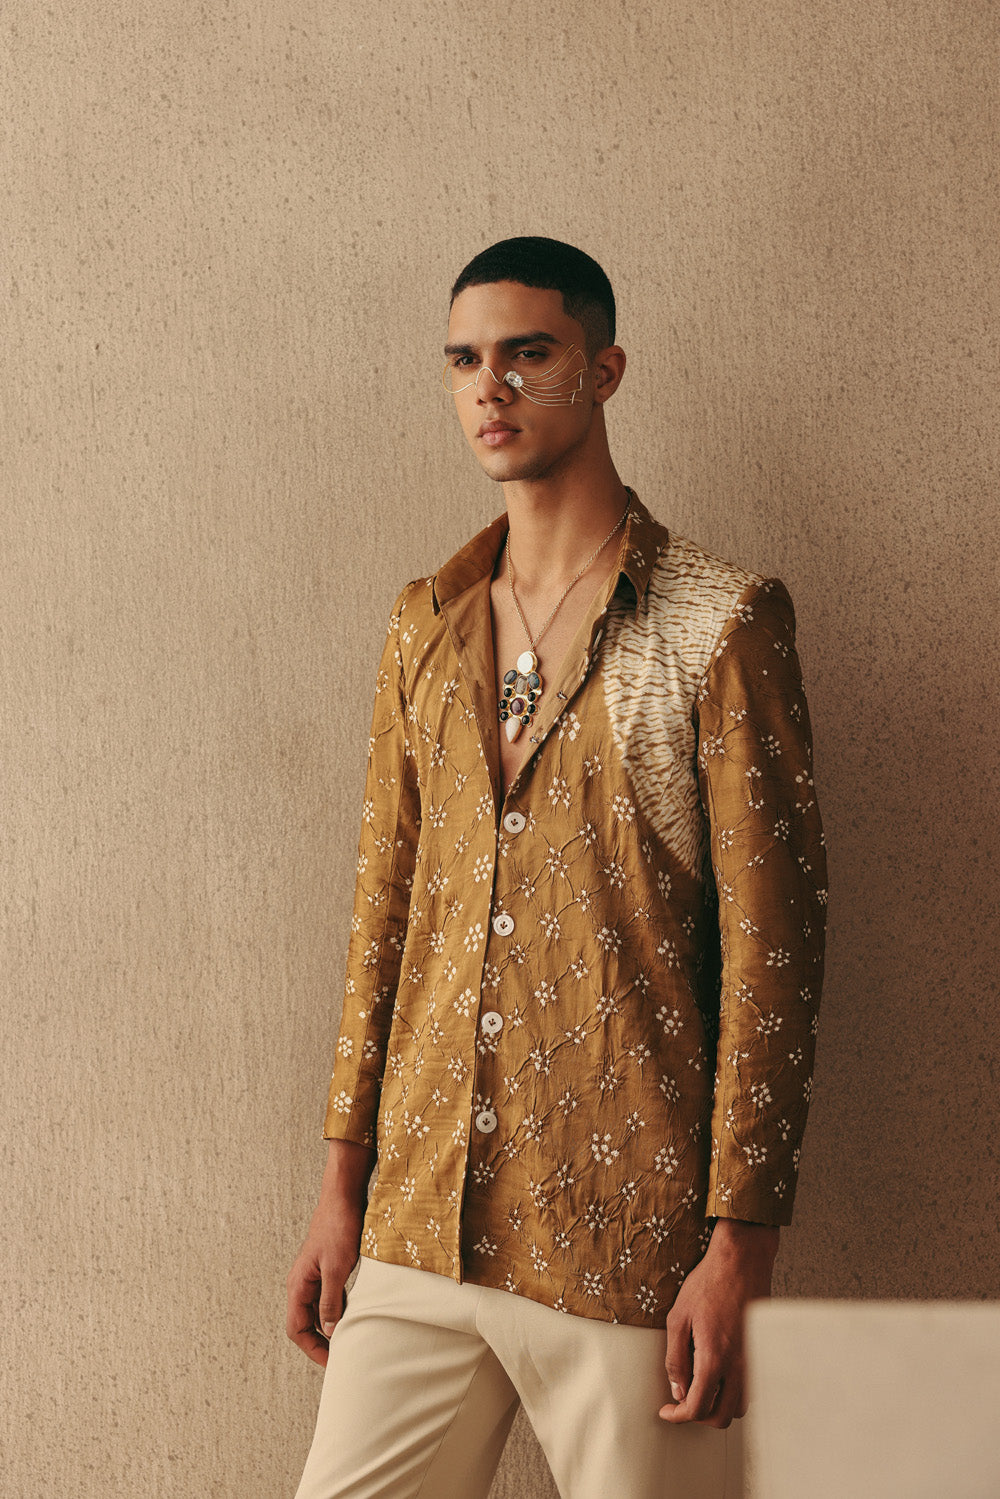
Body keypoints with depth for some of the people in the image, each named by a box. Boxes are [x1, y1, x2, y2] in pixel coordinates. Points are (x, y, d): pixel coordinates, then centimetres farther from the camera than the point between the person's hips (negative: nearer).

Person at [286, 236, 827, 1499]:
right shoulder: (425, 627, 12)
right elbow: (385, 910, 14)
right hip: (420, 1233, 5)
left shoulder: (719, 623, -5)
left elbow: (769, 943, -8)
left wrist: (739, 1245, -12)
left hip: (625, 1235, -5)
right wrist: (343, 1184, 11)